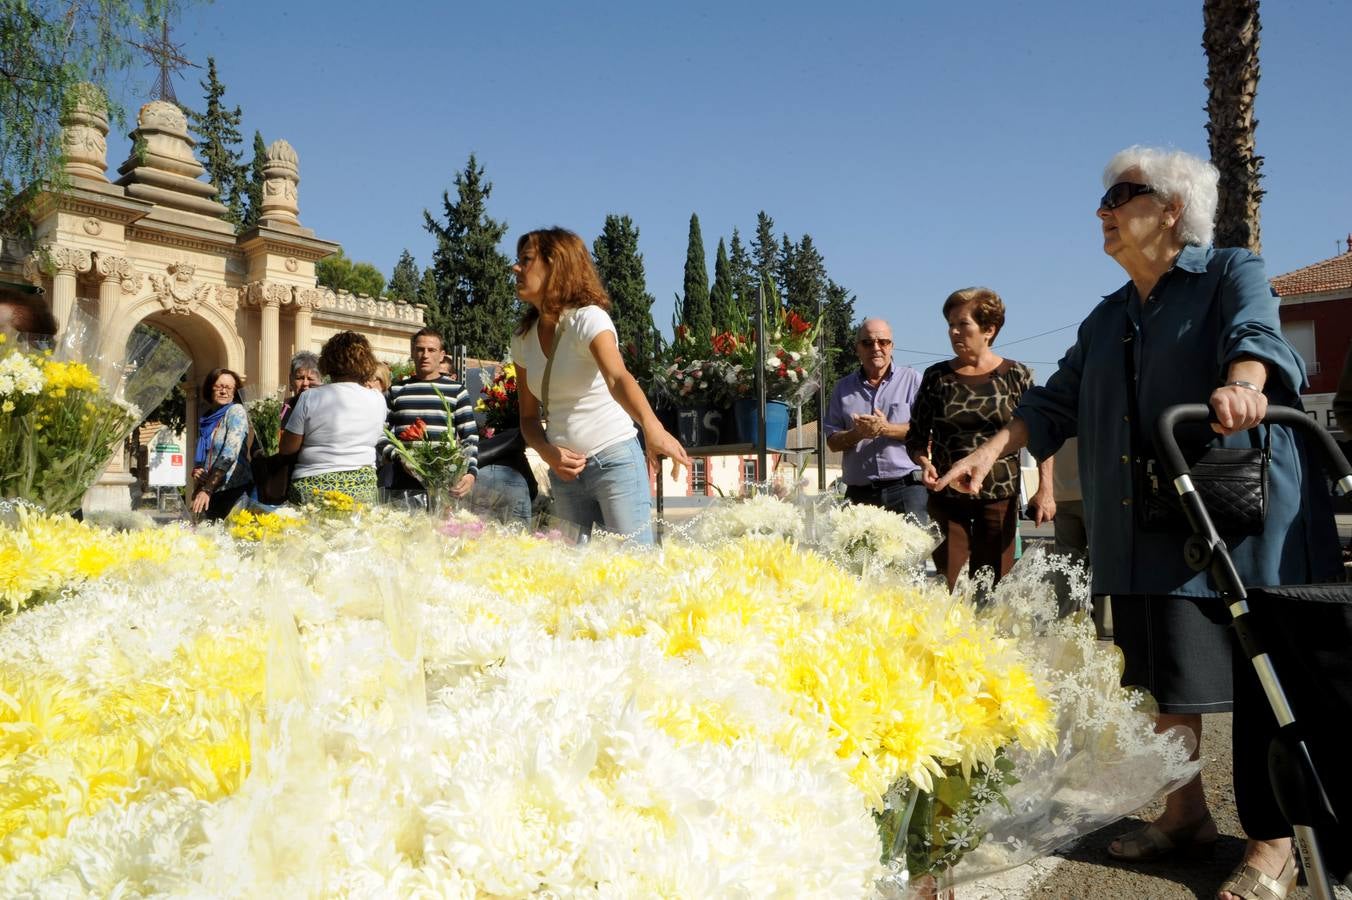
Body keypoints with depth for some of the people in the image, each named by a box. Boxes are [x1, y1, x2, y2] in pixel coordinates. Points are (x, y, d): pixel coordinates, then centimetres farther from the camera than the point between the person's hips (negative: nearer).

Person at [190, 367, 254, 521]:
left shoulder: (236, 411, -5)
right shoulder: (208, 418, 14)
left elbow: (230, 454, -15)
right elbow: (200, 454, 22)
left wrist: (206, 490, -18)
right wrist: (196, 470, -2)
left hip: (233, 489, -6)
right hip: (211, 491, 6)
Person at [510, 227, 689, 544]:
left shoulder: (588, 318, -14)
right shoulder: (523, 339, 5)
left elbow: (618, 378, -32)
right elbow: (529, 417, 9)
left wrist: (652, 427, -50)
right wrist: (548, 453, -12)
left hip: (614, 461, -6)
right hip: (565, 470, 6)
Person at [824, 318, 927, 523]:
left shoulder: (912, 379, 7)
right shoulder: (843, 388, 14)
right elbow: (832, 441, 10)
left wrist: (887, 429, -13)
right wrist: (857, 434, -10)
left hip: (906, 489, -2)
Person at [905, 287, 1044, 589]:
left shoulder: (1016, 375, 2)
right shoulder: (937, 376, 5)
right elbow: (916, 437, 11)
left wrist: (1045, 488, -1)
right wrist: (925, 463, -9)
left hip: (1000, 498, -1)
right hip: (945, 499, 1)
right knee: (946, 586, -2)